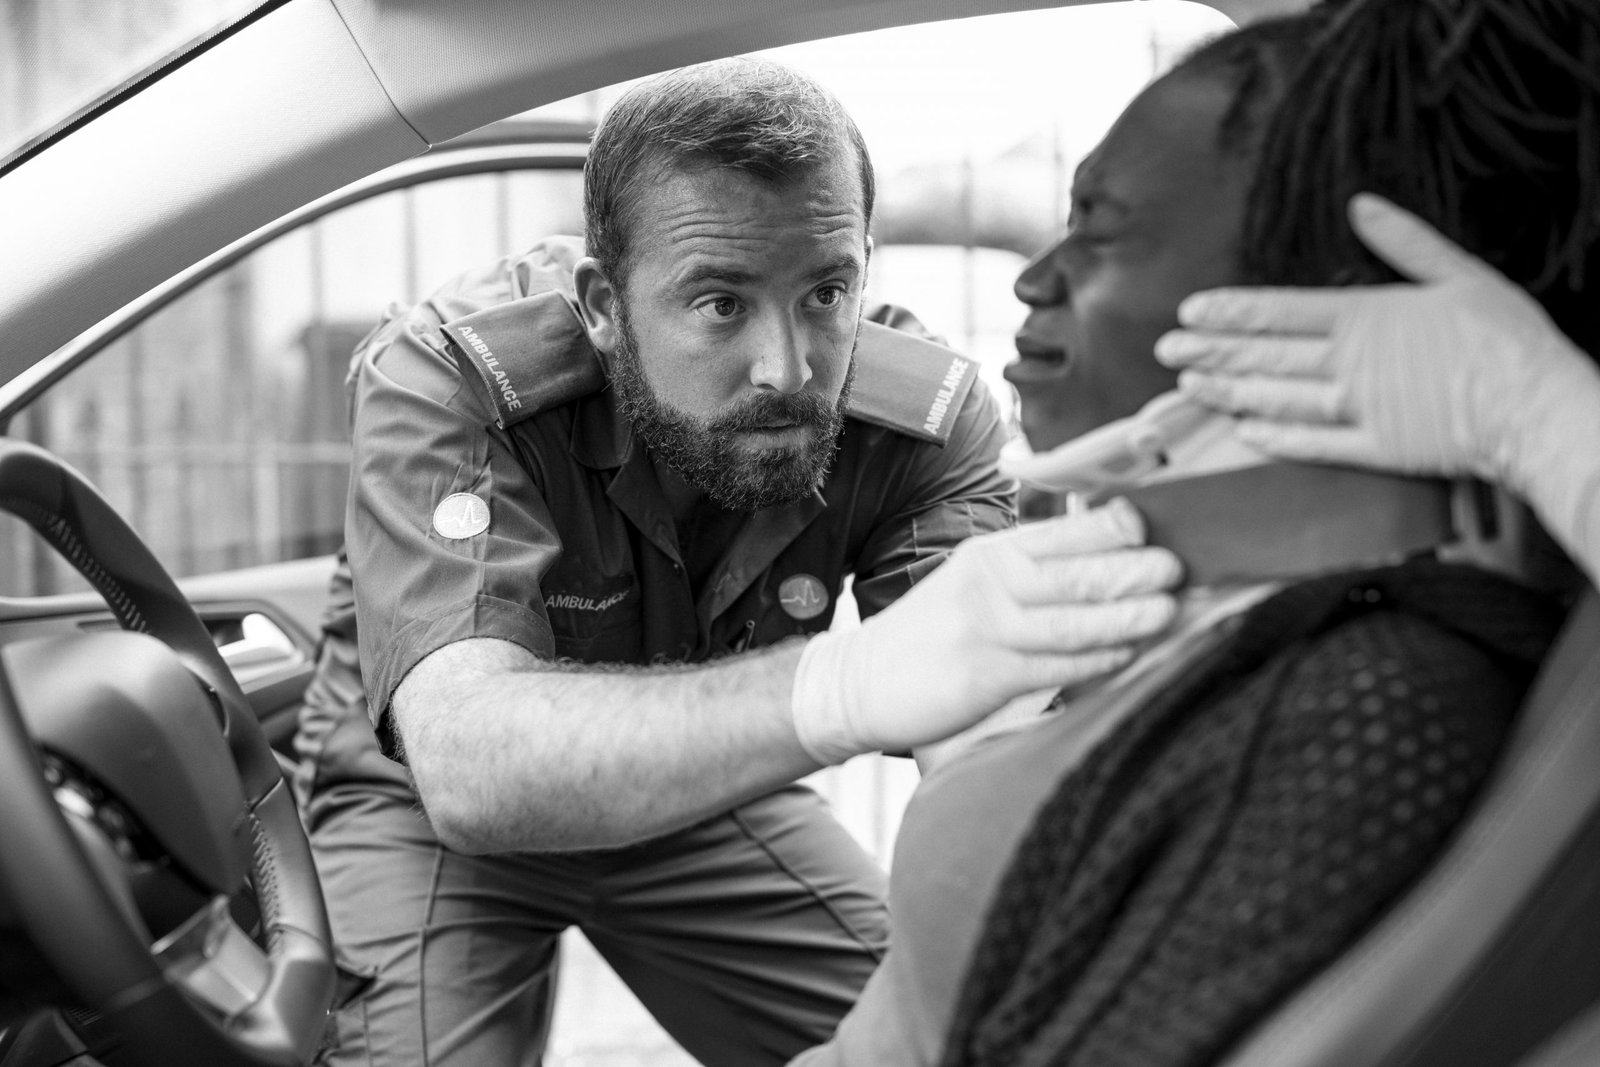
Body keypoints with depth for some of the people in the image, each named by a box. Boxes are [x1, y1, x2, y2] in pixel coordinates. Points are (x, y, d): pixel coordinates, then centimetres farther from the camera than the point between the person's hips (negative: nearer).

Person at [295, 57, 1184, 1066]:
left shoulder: (929, 419, -22)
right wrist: (850, 684, -64)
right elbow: (470, 764, -47)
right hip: (428, 808, -2)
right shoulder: (443, 378, -32)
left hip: (707, 790, 3)